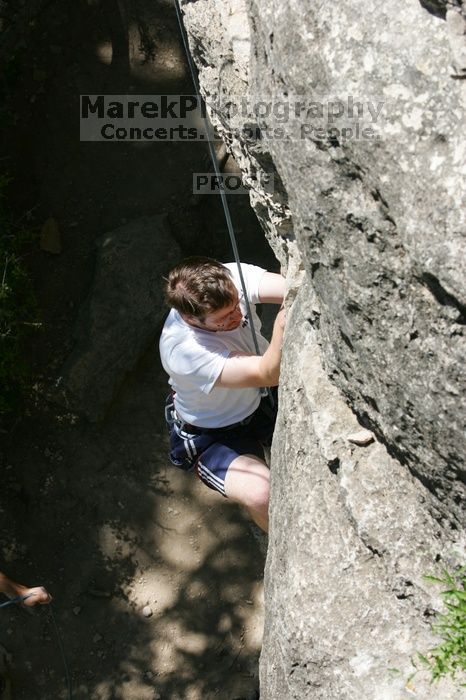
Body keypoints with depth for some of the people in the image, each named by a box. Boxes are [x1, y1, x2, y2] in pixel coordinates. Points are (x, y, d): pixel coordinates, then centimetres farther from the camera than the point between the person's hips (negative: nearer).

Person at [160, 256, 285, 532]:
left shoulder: (230, 277, -25)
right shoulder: (182, 351, -39)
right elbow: (267, 374, -44)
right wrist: (283, 326, -63)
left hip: (261, 398, 6)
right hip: (214, 434, -6)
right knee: (262, 495, -29)